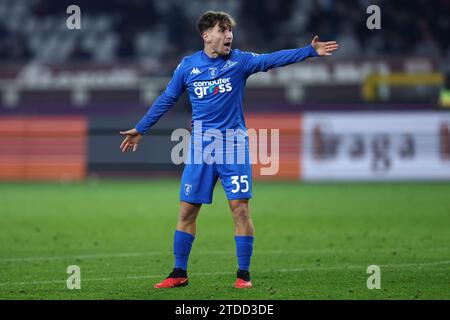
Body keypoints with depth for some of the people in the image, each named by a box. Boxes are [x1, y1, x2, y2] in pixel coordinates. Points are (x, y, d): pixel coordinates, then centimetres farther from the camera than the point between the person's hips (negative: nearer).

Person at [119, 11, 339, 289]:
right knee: (187, 210, 2)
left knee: (240, 208, -6)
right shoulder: (188, 66, 3)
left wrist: (311, 51, -22)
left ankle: (243, 274, 4)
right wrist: (140, 129, 17)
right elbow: (166, 100, 13)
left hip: (234, 144, -1)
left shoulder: (239, 61, -1)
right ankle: (180, 273, 13)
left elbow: (272, 59, -11)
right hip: (201, 148, 1)